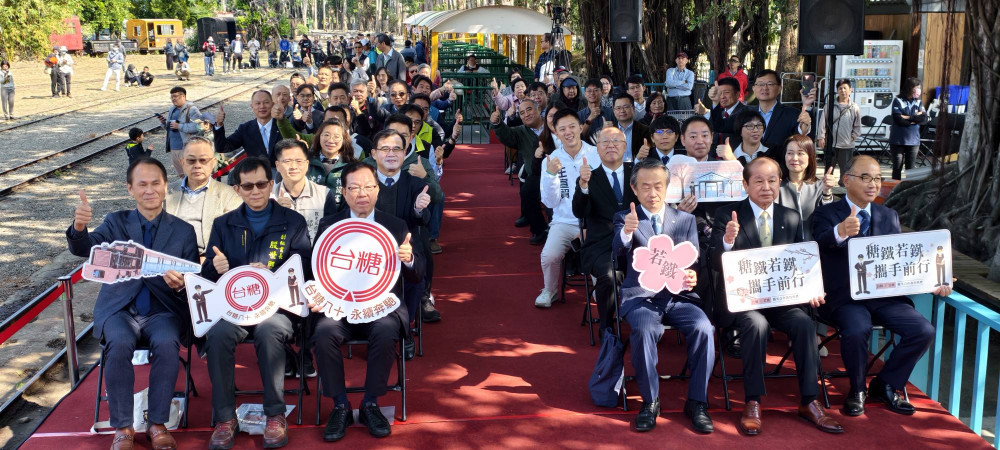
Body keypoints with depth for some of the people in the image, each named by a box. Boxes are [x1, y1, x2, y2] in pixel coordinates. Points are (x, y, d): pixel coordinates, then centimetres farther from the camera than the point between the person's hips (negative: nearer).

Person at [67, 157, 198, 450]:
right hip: (120, 310, 0)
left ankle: (157, 424, -16)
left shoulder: (183, 231, 8)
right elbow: (85, 249, -9)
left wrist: (180, 284, -21)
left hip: (164, 311, 0)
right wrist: (79, 227, -33)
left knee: (167, 345, -32)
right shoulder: (116, 222, 9)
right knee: (119, 345, -31)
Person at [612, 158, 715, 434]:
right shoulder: (624, 218, 6)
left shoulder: (685, 220, 14)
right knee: (645, 329, -34)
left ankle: (696, 402, -11)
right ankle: (650, 401, -14)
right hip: (641, 296, -2)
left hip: (679, 296, 2)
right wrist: (626, 233, -35)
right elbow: (618, 253, -12)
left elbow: (694, 263, 10)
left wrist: (693, 277, -15)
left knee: (703, 328, -27)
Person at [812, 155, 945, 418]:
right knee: (857, 330, -34)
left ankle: (885, 386, 6)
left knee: (924, 330, -18)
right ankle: (857, 390, -4)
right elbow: (821, 243, -23)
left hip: (885, 295, 5)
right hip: (845, 297, -5)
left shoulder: (889, 217, 16)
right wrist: (840, 232, -48)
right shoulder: (826, 214, 0)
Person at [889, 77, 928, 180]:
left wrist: (907, 117, -13)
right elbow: (898, 119, -16)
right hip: (898, 140, -4)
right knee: (897, 168, 3)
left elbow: (924, 118, -5)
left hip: (913, 141, 4)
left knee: (910, 168, 10)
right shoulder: (898, 101, -4)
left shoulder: (918, 102, 9)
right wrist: (915, 119, -7)